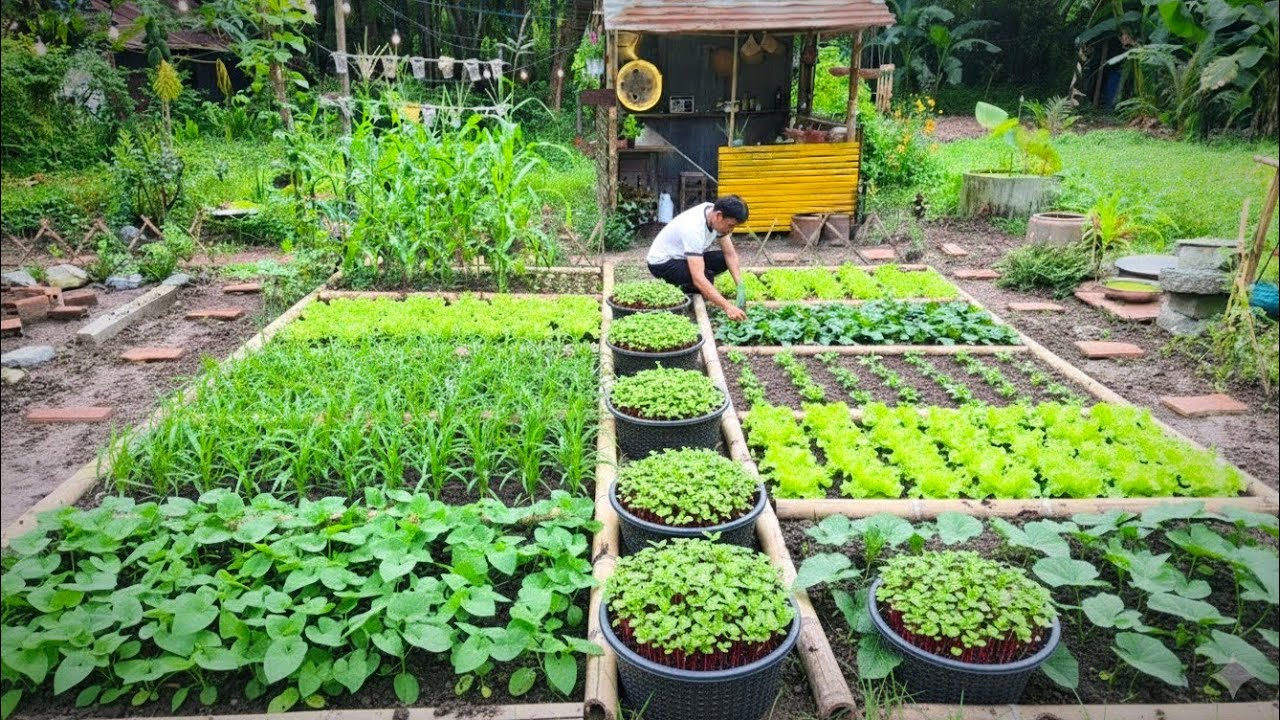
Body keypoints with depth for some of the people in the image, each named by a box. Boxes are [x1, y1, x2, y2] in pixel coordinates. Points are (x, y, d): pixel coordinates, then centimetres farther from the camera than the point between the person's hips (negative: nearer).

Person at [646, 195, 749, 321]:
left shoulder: (715, 213, -12)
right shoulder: (694, 228, -36)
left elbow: (730, 254, -5)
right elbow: (698, 279, -42)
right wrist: (728, 307, -47)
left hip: (684, 258, 9)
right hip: (662, 262, -9)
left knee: (724, 259, -7)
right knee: (705, 278, -30)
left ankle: (684, 286, 7)